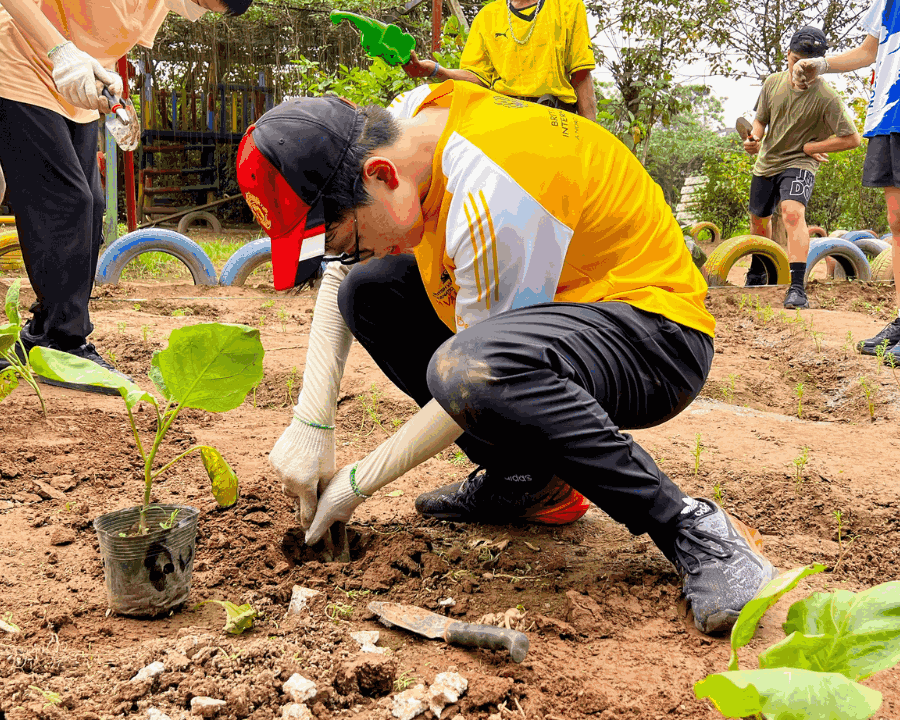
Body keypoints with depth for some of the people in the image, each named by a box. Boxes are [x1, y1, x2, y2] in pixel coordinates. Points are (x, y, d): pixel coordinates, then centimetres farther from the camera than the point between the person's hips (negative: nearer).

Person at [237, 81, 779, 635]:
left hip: (656, 335, -9)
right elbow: (341, 277, 9)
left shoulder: (490, 198, -30)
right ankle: (520, 476, 8)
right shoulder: (400, 139, -3)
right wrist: (310, 425, -1)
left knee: (472, 371, -38)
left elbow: (482, 373, -22)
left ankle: (690, 527, -21)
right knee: (368, 293, 4)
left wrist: (359, 482, -11)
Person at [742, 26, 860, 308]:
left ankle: (797, 288, -36)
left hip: (799, 164, -6)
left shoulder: (826, 97, -18)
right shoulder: (773, 83, -3)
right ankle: (757, 274, 49)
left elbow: (852, 138, -17)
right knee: (758, 219, 20)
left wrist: (808, 147, -15)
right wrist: (754, 138, -12)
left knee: (793, 213, -31)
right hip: (766, 162, 6)